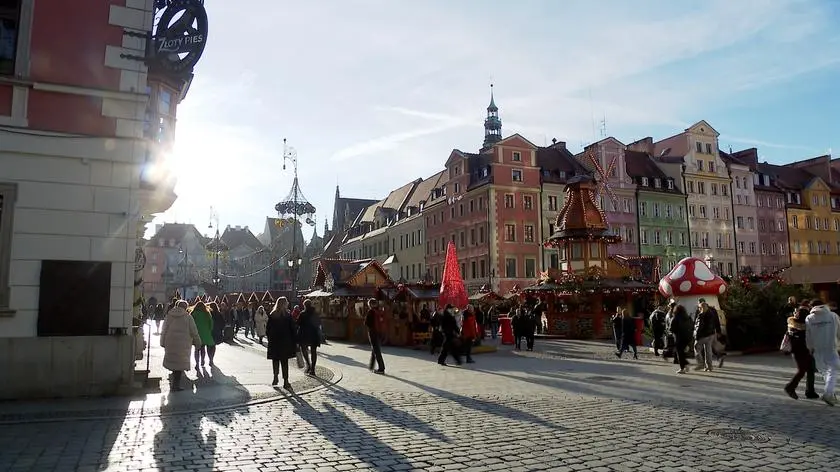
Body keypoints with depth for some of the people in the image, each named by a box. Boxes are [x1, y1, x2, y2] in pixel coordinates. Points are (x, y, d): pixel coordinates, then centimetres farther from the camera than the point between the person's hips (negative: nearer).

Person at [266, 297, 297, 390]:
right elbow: (293, 329, -6)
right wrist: (295, 342, 1)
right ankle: (286, 382, -2)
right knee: (284, 361, 2)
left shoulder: (271, 316, -1)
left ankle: (275, 378, 23)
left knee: (275, 360, 17)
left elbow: (267, 330, 2)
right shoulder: (288, 316, -8)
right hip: (286, 342, -2)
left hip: (274, 343, 2)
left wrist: (270, 339, 14)